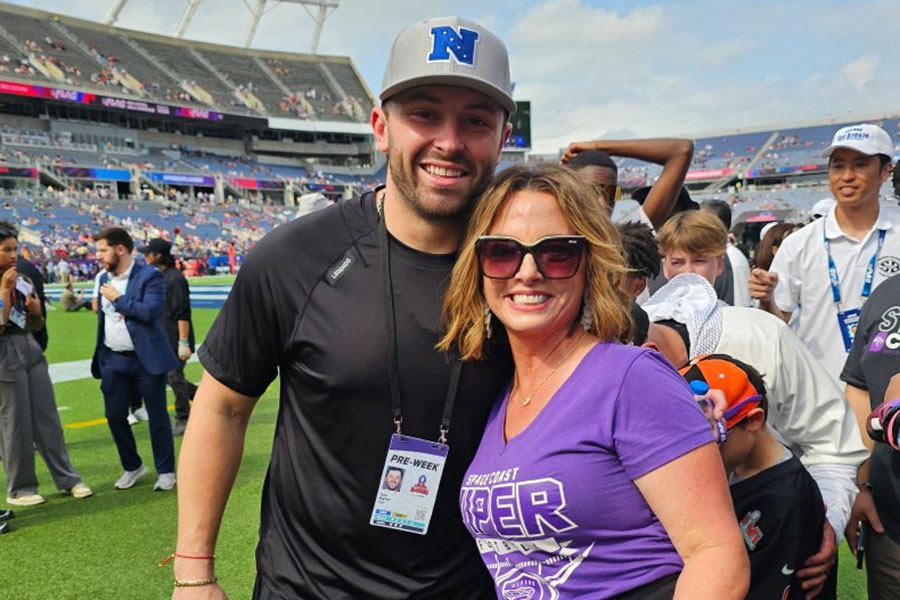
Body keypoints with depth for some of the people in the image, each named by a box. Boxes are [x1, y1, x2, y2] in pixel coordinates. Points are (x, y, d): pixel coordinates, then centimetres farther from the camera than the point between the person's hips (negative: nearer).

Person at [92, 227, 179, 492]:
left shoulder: (150, 276, -11)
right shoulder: (104, 279, 11)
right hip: (114, 360, 6)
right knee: (114, 415, 9)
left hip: (146, 359, -6)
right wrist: (100, 357, 15)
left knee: (157, 416, 3)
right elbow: (102, 318, 17)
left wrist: (118, 299, -16)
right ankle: (132, 466, 28)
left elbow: (149, 311, -25)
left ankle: (166, 471, 17)